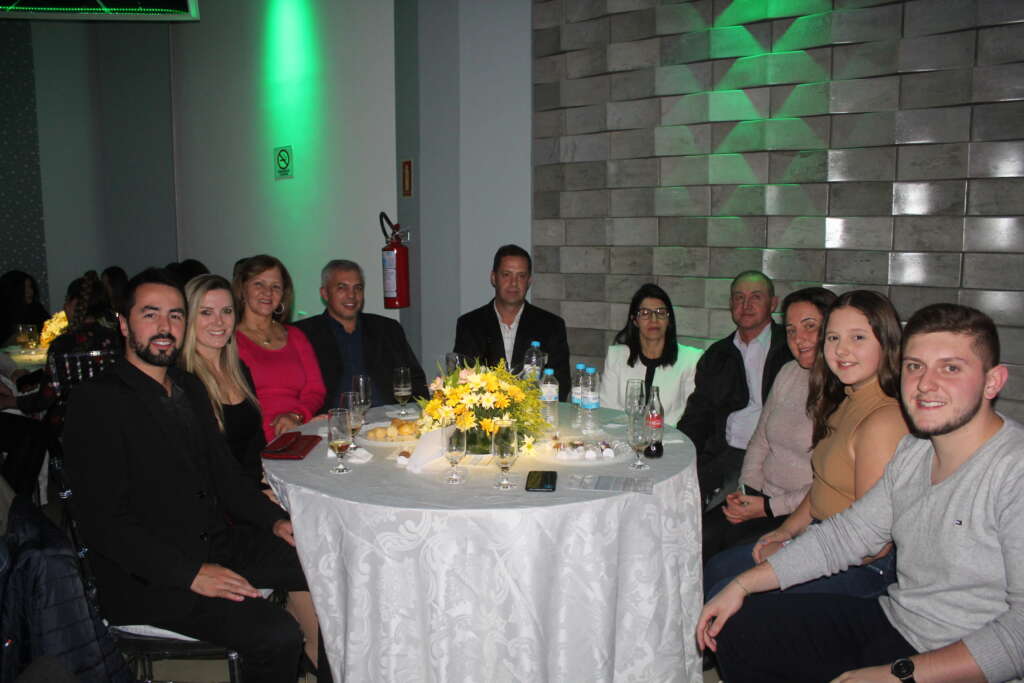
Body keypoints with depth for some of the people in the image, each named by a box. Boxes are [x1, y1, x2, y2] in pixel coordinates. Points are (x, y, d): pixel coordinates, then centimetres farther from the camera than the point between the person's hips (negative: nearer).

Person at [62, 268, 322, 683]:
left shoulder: (190, 389, 13)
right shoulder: (96, 402, -12)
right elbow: (102, 522, -17)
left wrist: (274, 521, 3)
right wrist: (191, 573, -23)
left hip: (217, 542, 8)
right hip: (147, 575, -7)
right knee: (277, 637, -25)